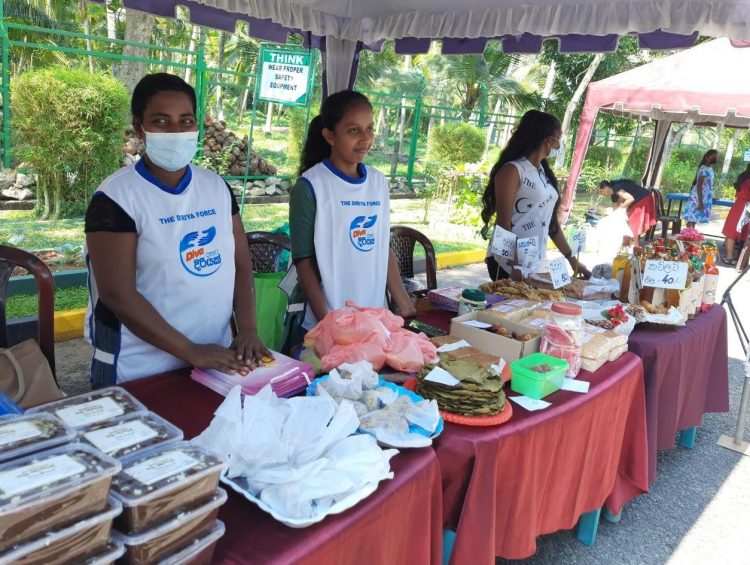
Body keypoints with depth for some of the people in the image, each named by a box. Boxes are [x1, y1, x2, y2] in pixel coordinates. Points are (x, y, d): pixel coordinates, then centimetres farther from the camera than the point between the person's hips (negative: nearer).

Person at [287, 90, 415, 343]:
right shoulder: (310, 186, -10)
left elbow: (384, 248, 10)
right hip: (327, 324, -5)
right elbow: (304, 261, -10)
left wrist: (403, 304, 5)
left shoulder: (378, 182, 6)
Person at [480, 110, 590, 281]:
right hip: (508, 264, -7)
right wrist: (514, 266, -19)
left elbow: (551, 222, 15)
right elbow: (503, 223, -14)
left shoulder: (544, 173, 13)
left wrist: (572, 259, 16)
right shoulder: (512, 170, -9)